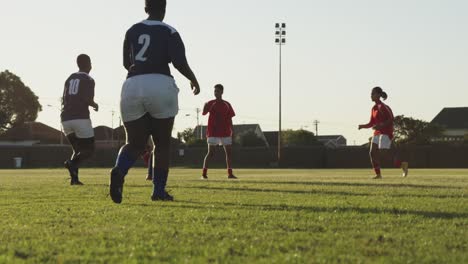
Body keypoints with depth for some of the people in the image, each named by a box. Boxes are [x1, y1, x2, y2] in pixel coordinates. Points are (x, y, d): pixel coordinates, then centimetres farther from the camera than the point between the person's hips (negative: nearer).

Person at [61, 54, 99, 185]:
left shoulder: (69, 79, 16)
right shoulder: (88, 80, -2)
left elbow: (64, 100, 17)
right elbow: (88, 100, -12)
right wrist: (95, 105, 9)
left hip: (66, 118, 6)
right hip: (80, 118, -6)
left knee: (78, 149, 17)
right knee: (89, 149, 3)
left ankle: (74, 178, -1)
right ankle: (72, 163, -27)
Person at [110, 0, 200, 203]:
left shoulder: (132, 31, 14)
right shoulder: (169, 32, 1)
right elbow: (180, 62, -12)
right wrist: (193, 80, 5)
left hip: (132, 87, 3)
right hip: (160, 86, -3)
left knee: (135, 143, 8)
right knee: (162, 143, 12)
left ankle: (119, 170, -24)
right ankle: (159, 191, 9)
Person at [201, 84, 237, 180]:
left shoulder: (227, 104, 10)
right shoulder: (211, 103, 1)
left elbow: (230, 119, 13)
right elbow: (204, 113, -14)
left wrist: (232, 132, 7)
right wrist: (205, 107, -36)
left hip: (225, 132, 4)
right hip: (213, 132, -4)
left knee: (229, 152, 1)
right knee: (211, 152, -8)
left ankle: (230, 173, 7)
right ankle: (204, 173, -8)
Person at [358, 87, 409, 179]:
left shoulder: (382, 107, -13)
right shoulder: (374, 108, 14)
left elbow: (391, 119, -18)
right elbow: (371, 123, 17)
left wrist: (380, 126, -27)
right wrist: (362, 126, 1)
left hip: (386, 133, -9)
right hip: (377, 133, 9)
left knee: (383, 153, -15)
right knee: (373, 153, -2)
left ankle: (402, 164, 2)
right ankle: (378, 174, 2)